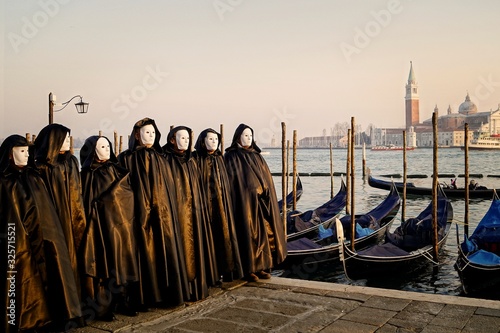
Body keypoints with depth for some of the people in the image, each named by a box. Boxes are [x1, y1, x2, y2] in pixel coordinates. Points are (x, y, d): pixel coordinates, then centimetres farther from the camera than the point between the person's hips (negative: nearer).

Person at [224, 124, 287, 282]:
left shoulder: (257, 156, 15)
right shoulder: (231, 157, -3)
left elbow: (267, 179, 15)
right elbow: (231, 182, -9)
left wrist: (267, 195, 5)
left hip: (262, 201, 6)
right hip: (245, 201, -6)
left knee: (263, 233, 8)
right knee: (249, 233, -3)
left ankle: (261, 266, 18)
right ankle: (249, 269, 6)